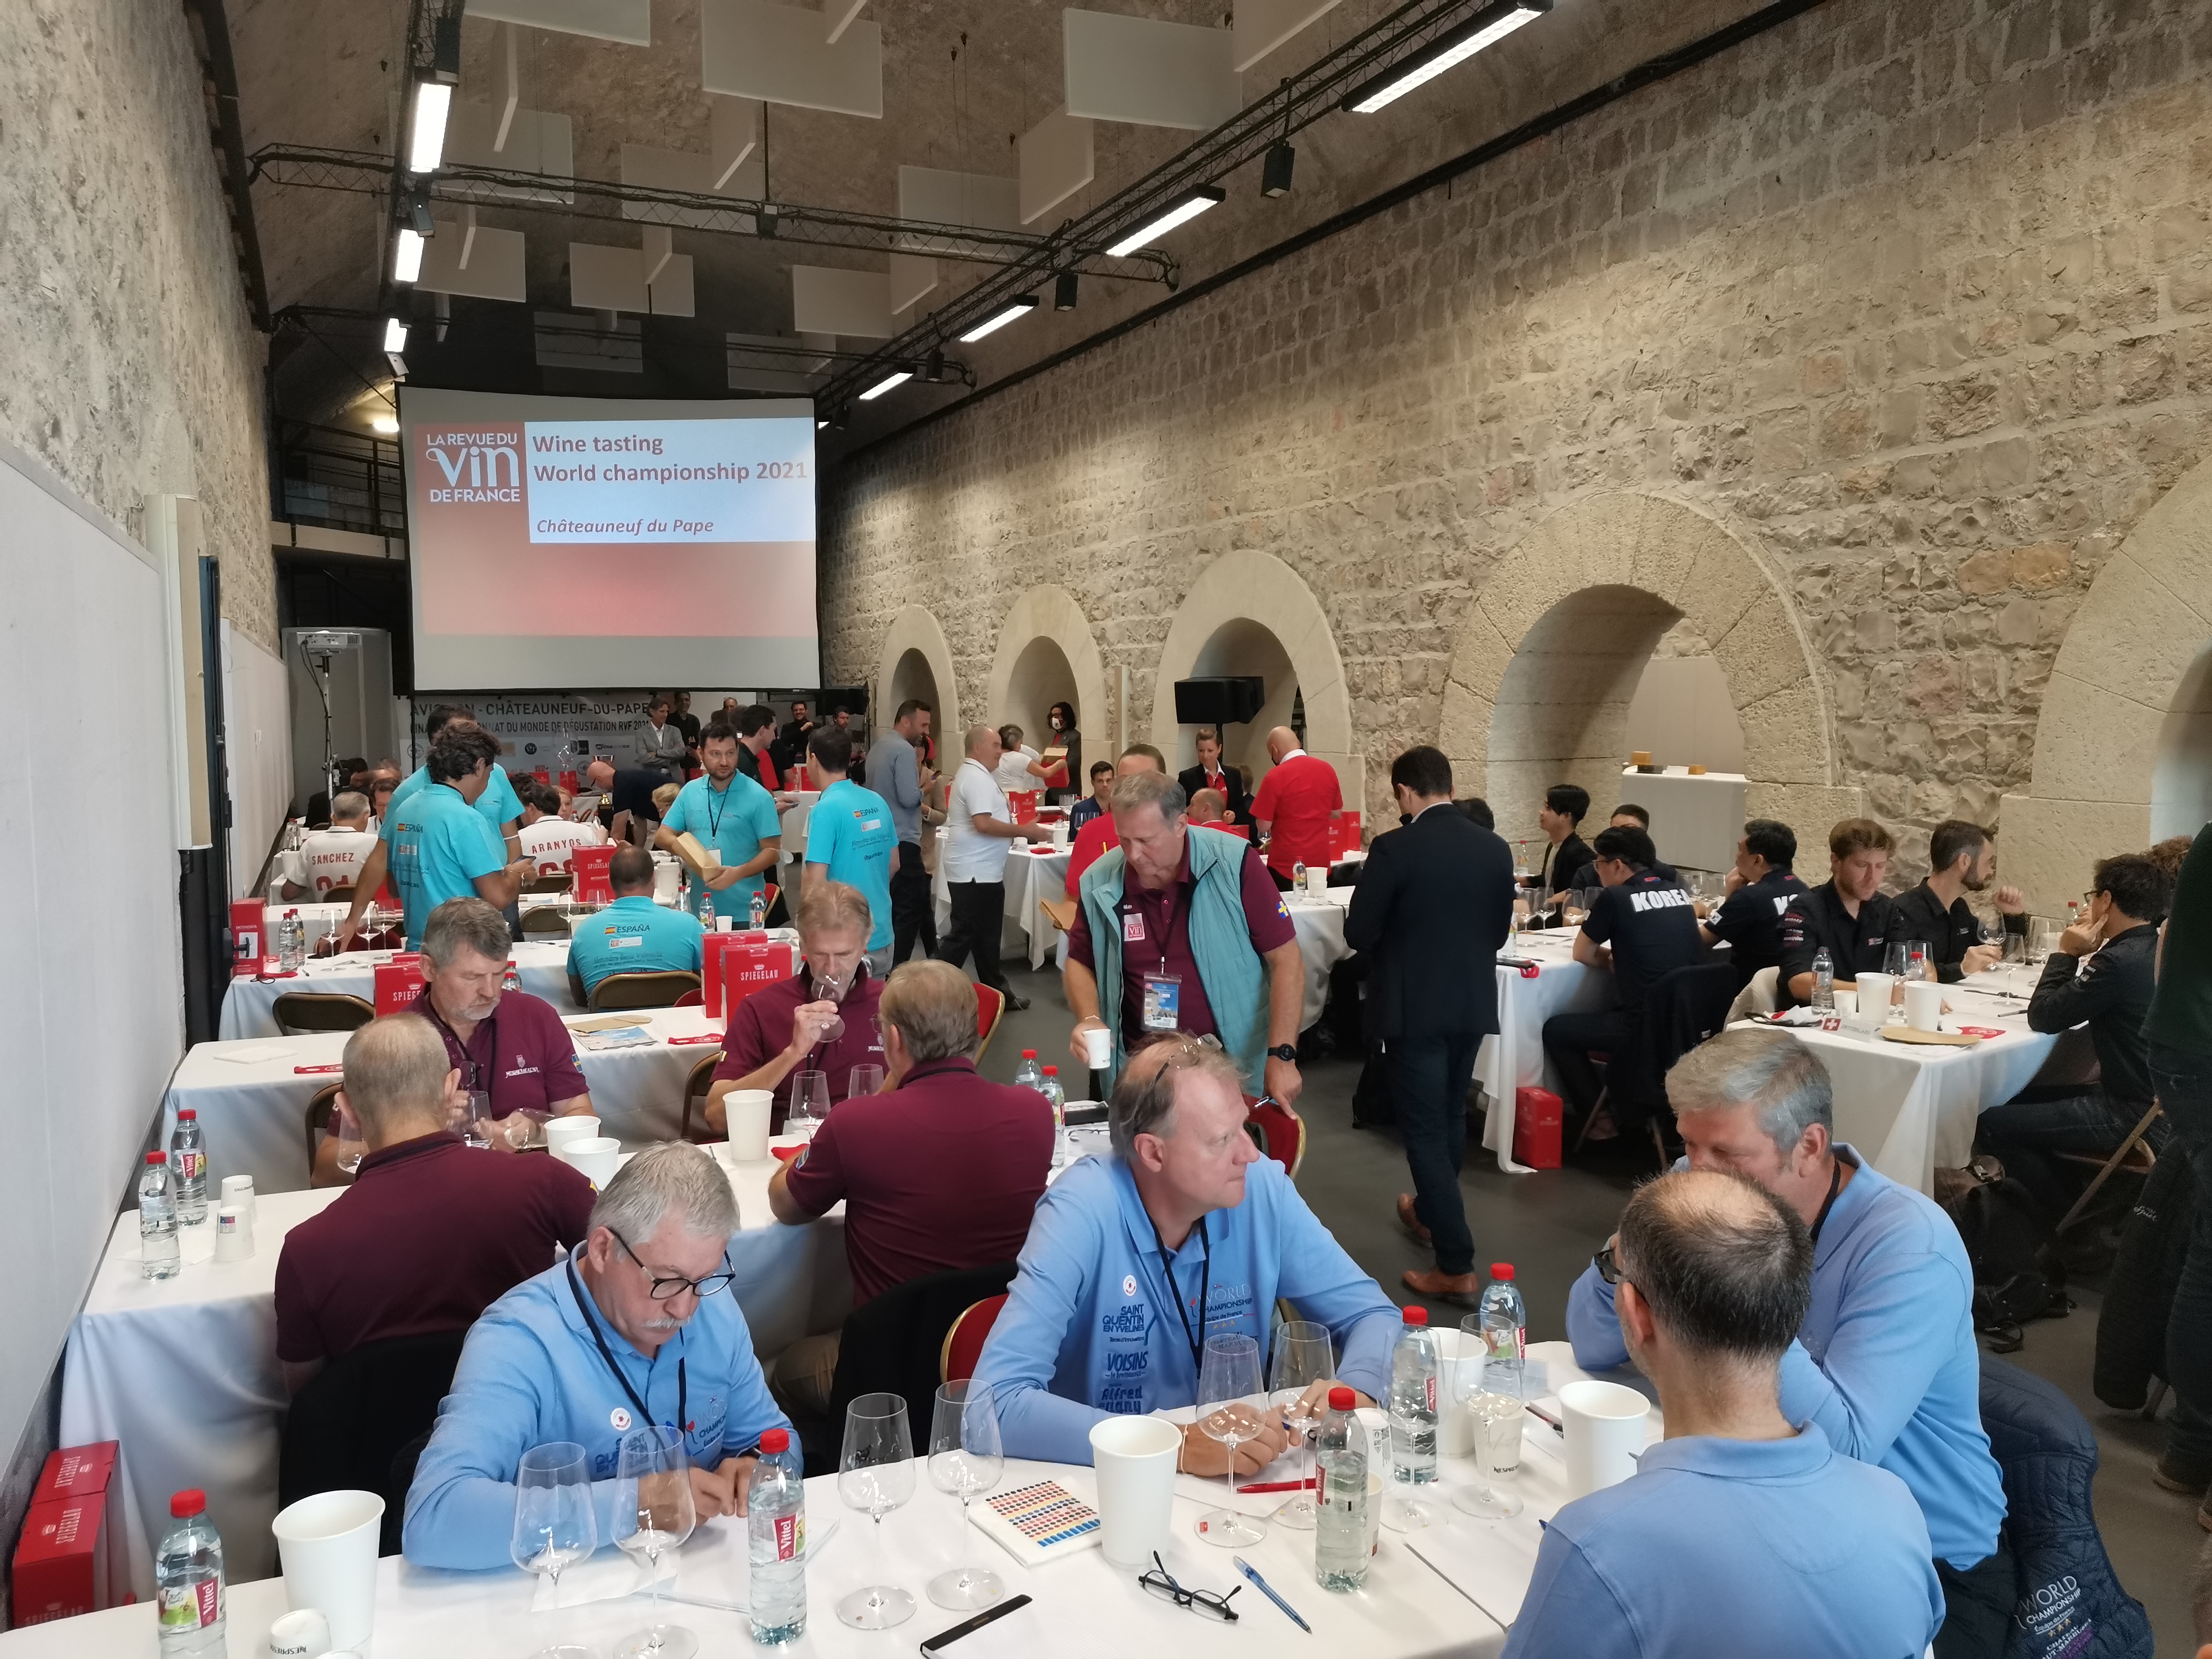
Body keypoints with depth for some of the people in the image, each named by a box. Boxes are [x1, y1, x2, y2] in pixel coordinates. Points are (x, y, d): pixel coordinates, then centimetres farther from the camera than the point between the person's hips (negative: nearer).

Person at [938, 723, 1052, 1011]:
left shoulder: (972, 774, 17)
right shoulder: (977, 778, -17)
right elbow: (983, 823, -26)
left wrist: (1019, 829, 16)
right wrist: (1025, 831, -20)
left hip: (980, 871, 11)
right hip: (975, 873, -11)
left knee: (985, 934, 15)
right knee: (964, 935, -6)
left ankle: (996, 993, 22)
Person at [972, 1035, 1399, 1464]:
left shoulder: (1262, 1188, -10)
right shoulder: (1082, 1212, -22)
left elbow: (1372, 1314, 0)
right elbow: (997, 1401, -29)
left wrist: (1353, 1392, -21)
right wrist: (1176, 1446, -35)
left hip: (1233, 1489, 2)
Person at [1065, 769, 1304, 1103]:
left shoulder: (1234, 864, -15)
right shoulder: (1099, 884, -6)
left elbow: (1286, 959, -11)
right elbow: (1080, 962, 9)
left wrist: (1282, 1056, -14)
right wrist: (1089, 1019, -10)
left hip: (1235, 1066, -2)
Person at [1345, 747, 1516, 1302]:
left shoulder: (1394, 848, -17)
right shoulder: (1495, 849, -1)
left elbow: (1358, 932, -12)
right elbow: (1499, 930, 8)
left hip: (1413, 1005, -6)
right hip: (1472, 1002, 6)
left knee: (1425, 1129, 1)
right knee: (1450, 1117, 23)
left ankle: (1457, 1267, 0)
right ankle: (1429, 1211, 43)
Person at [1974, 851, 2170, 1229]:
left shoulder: (2121, 961, -22)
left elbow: (2043, 1018, -14)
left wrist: (2066, 953, -5)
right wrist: (2084, 957, 5)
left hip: (2133, 1117, -10)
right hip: (2162, 1106, 10)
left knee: (1991, 1124, -9)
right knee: (2025, 1098, 23)